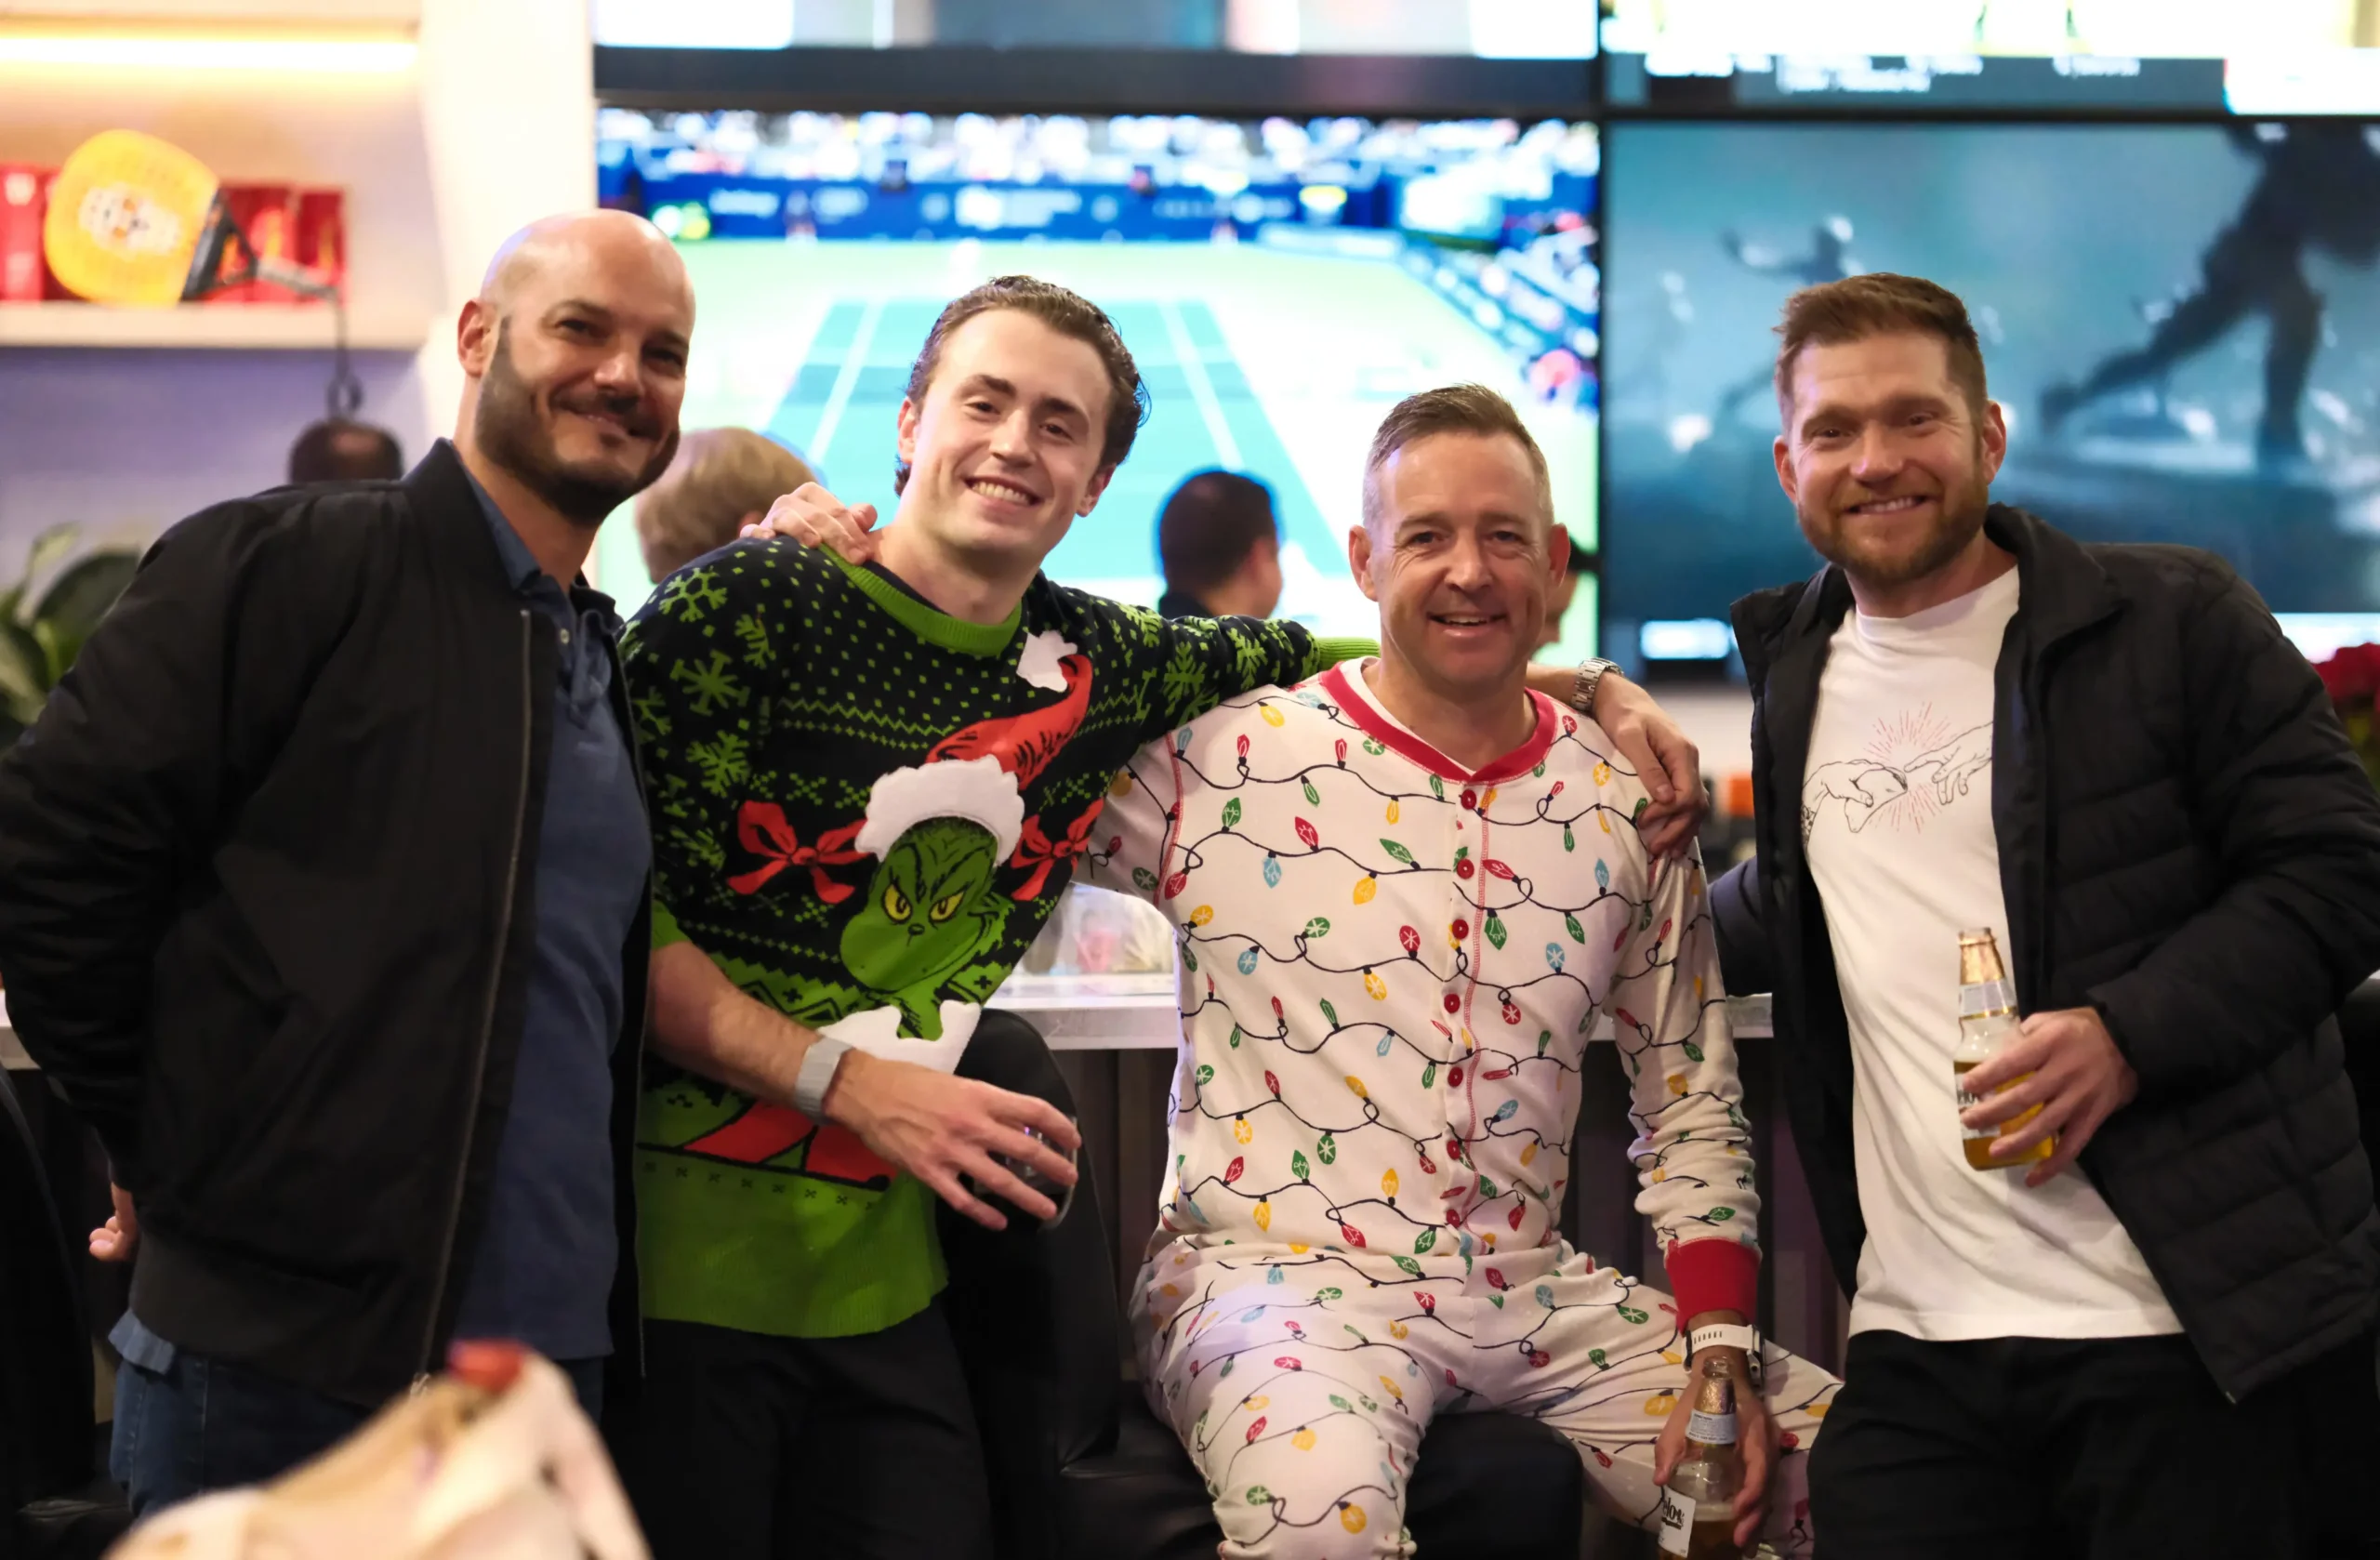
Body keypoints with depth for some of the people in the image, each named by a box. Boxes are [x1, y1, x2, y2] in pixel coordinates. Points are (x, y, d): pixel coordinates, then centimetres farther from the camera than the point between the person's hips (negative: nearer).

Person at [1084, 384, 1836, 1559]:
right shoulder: (1225, 755, -3)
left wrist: (1721, 1353, 0)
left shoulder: (1625, 803, 8)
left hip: (1536, 1299, 5)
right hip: (1272, 1275, -5)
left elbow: (1691, 1106, 12)